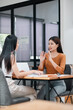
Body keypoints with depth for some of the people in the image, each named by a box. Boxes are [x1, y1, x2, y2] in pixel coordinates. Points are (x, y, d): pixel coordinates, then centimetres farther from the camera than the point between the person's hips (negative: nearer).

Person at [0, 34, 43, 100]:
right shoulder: (11, 56, -12)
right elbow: (18, 75, -12)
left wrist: (20, 72, 20)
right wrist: (33, 71, -4)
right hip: (8, 86, -8)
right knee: (33, 91, 7)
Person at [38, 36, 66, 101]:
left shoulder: (62, 56, -5)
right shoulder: (46, 55, 7)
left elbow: (61, 71, -19)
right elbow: (40, 70, 5)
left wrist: (51, 60, -25)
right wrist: (41, 61, -12)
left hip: (59, 83, -3)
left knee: (51, 96, -30)